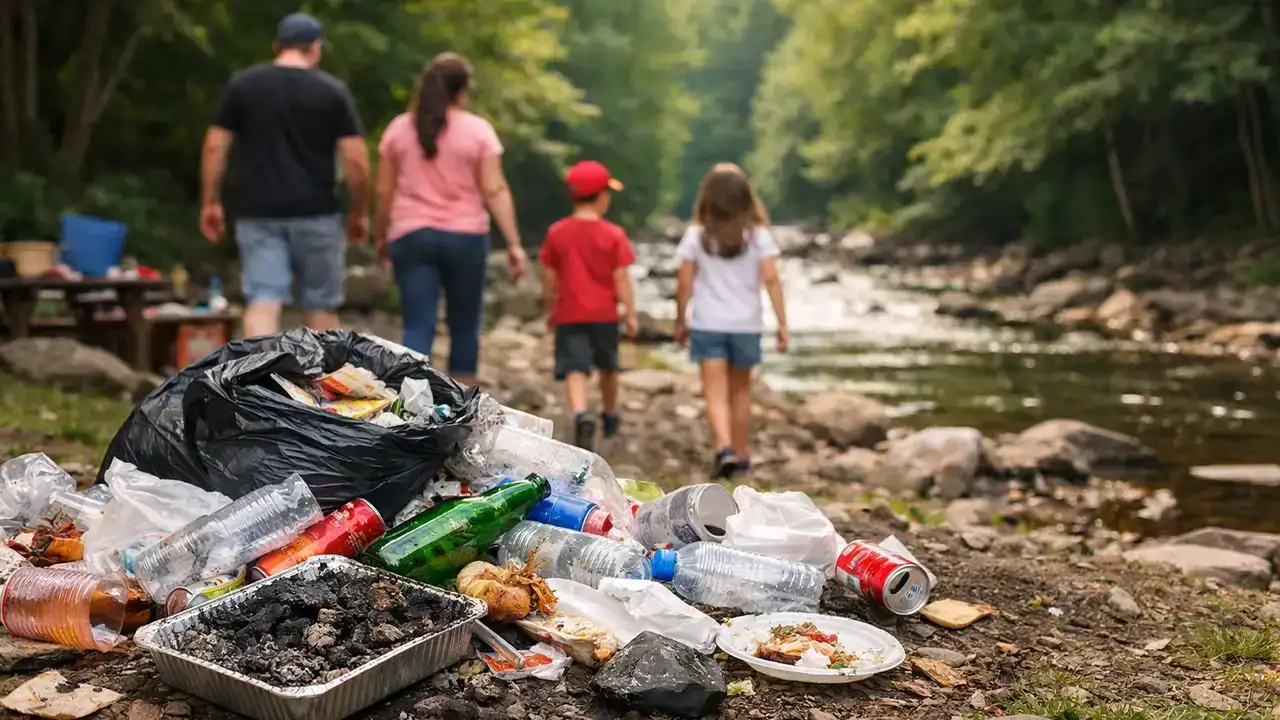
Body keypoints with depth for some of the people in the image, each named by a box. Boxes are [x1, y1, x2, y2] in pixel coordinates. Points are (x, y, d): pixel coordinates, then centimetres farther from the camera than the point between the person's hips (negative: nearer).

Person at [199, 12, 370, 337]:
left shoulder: (241, 84, 6)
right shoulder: (332, 91, 0)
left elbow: (214, 147, 3)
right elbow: (356, 159, -5)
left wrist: (210, 202, 11)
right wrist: (359, 212, 7)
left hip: (258, 213, 1)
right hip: (315, 213, -1)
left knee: (263, 302, -2)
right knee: (321, 306, 10)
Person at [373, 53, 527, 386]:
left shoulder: (399, 128, 4)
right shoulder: (478, 129, -2)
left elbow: (383, 191, 5)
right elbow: (495, 190, -8)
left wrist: (380, 236, 18)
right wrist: (514, 243, -7)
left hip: (411, 236, 1)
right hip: (465, 236, -1)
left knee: (418, 327, -2)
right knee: (464, 326, 13)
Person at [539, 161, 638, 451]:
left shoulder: (556, 233, -2)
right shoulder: (614, 235, -6)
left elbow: (549, 278, 2)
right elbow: (621, 279, -7)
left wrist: (549, 310, 15)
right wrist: (631, 313, 1)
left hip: (569, 315, -1)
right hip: (604, 314, 1)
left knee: (574, 370, -8)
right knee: (607, 367, 21)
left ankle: (581, 416, -34)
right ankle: (610, 416, 40)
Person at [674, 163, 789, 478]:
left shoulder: (696, 236, -4)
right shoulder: (758, 234, -4)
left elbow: (684, 284, -3)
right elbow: (771, 279, -9)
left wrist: (680, 321, 9)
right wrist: (782, 322, -5)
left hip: (707, 325, -1)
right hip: (746, 325, 2)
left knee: (716, 393, -2)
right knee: (739, 390, 17)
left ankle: (724, 449, -23)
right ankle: (741, 455, 26)